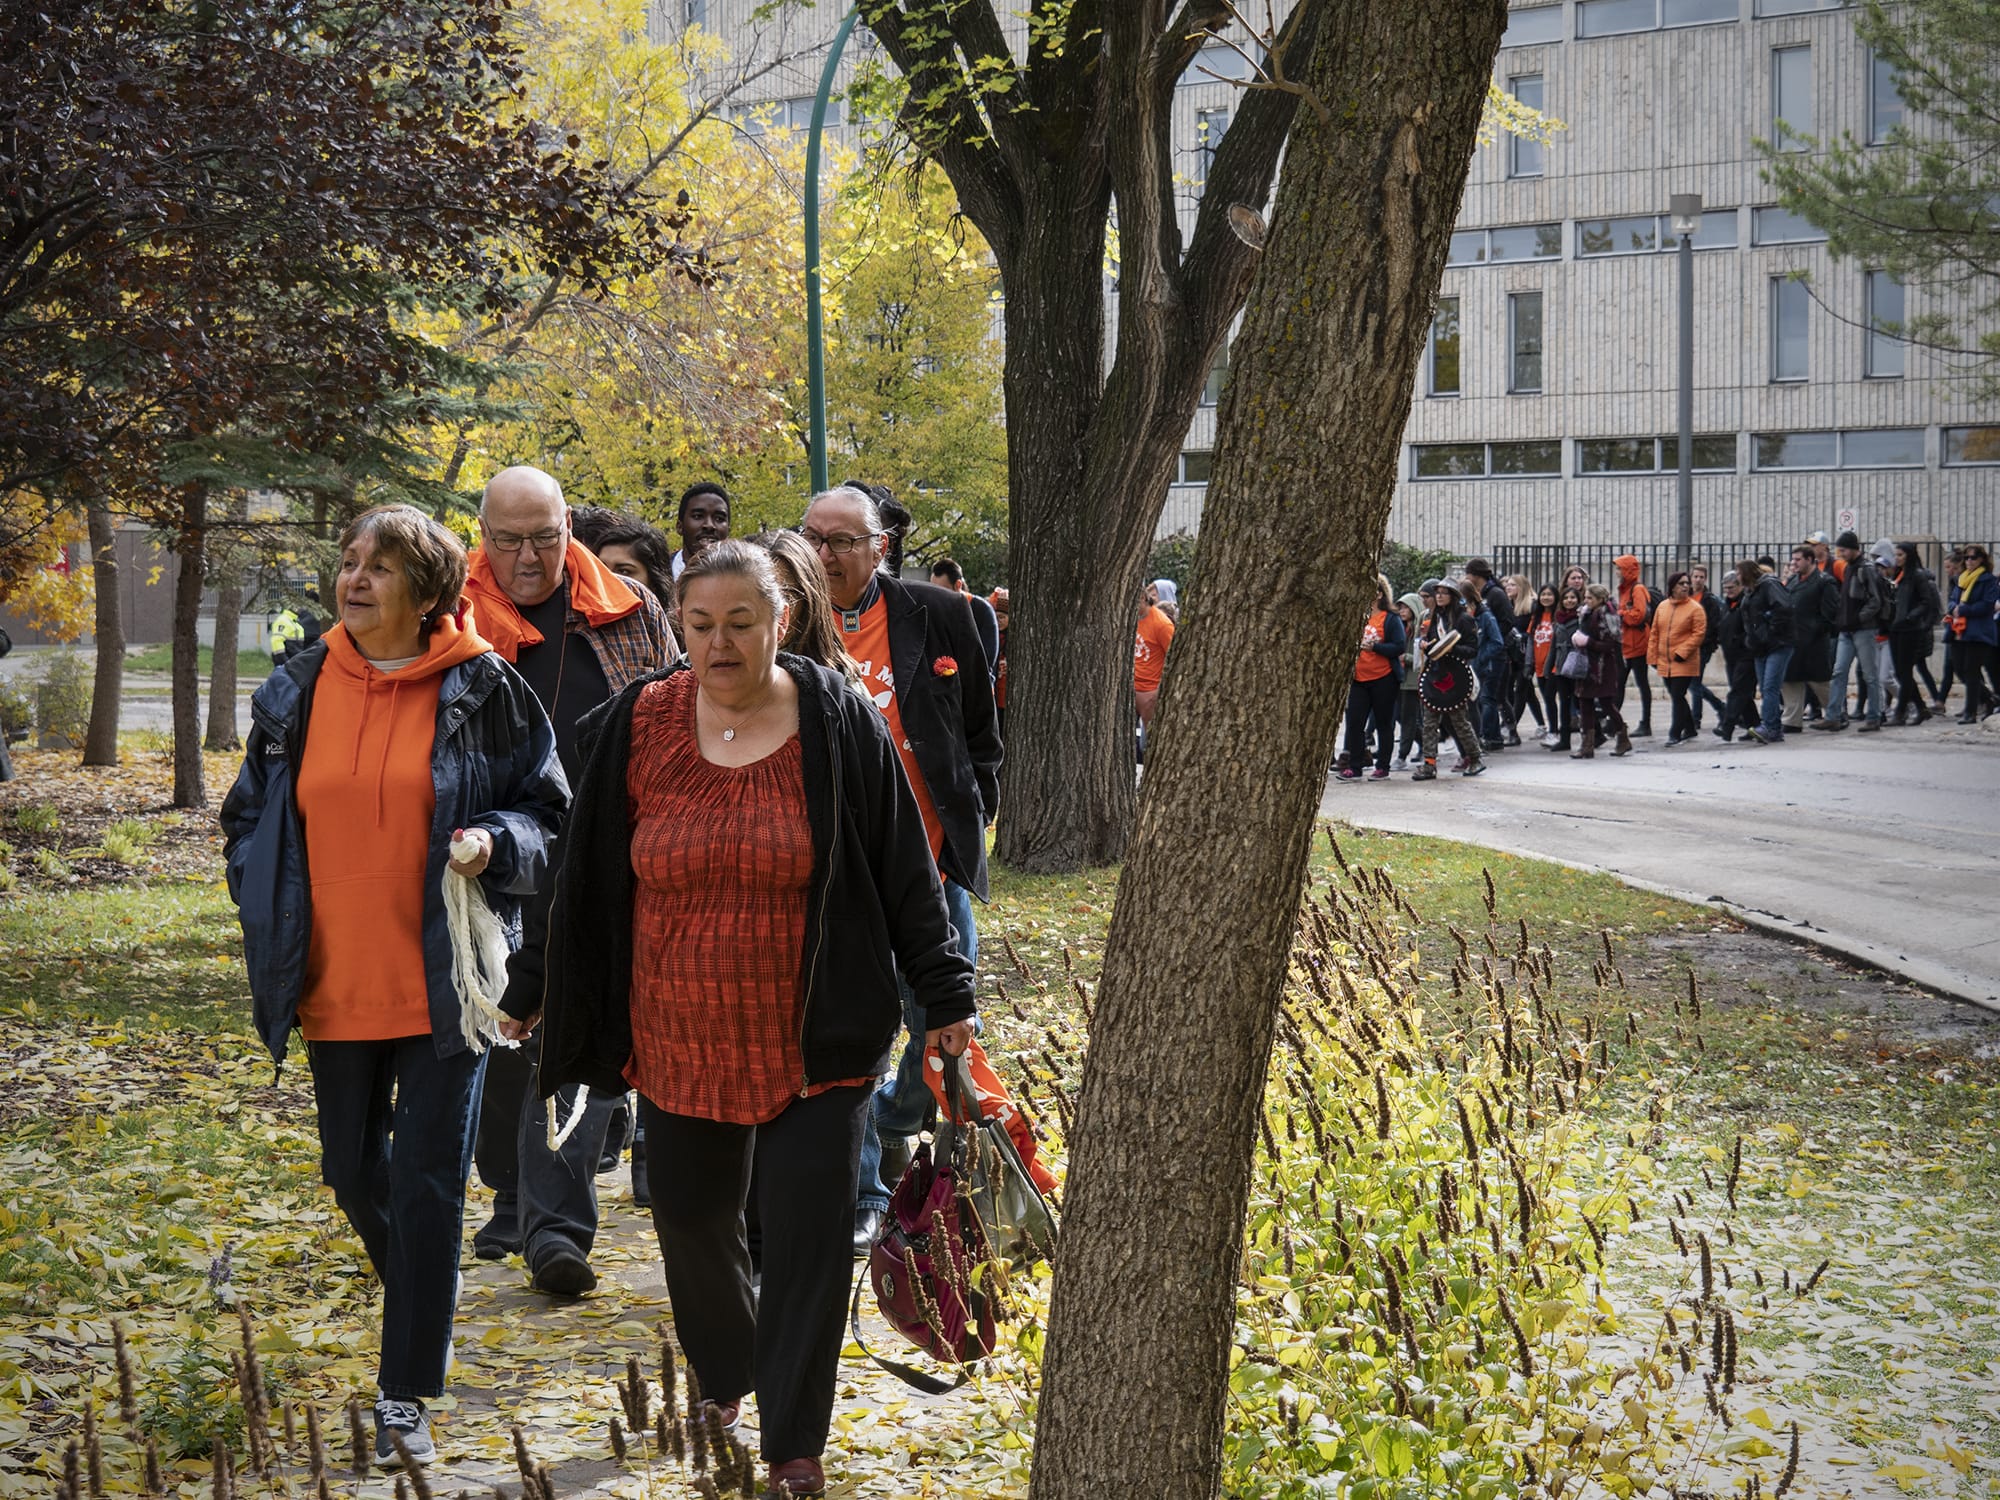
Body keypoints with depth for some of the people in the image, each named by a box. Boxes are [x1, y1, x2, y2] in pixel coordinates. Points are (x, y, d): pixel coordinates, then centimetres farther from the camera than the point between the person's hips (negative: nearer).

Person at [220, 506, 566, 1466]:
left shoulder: (481, 690, -4)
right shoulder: (297, 692, 6)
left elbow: (550, 811, 3)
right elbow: (249, 815, 17)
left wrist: (495, 843, -17)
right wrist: (268, 915, 4)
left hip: (442, 983, -4)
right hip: (336, 982, 4)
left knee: (428, 1184, -3)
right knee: (355, 1176, 14)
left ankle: (406, 1393, 6)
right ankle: (418, 1299, 44)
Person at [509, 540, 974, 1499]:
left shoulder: (838, 723, -5)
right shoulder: (639, 726, -1)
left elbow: (905, 869, 0)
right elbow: (590, 879, 8)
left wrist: (945, 996, 1)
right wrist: (541, 994, 13)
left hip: (814, 1044, -2)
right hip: (676, 1041, 2)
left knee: (808, 1239, -2)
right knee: (692, 1222, 15)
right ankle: (727, 1373, 43)